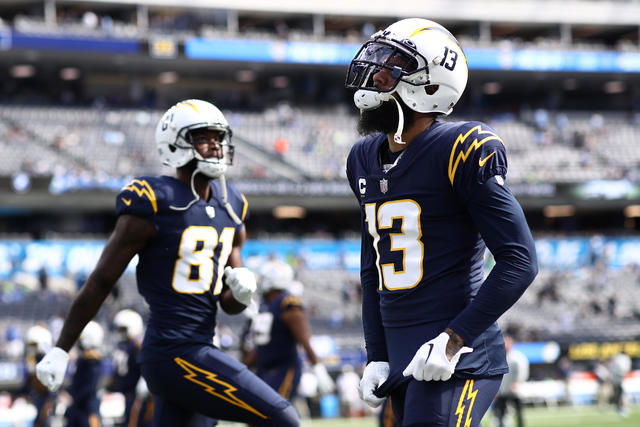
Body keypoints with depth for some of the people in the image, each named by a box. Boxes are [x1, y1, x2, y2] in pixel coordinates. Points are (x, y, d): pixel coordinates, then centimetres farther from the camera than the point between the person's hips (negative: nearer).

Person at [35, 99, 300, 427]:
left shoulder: (229, 206, 13)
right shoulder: (155, 205, -10)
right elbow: (100, 281, -7)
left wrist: (242, 290, -4)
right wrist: (60, 351, -6)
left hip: (199, 348, 9)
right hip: (174, 355, -9)